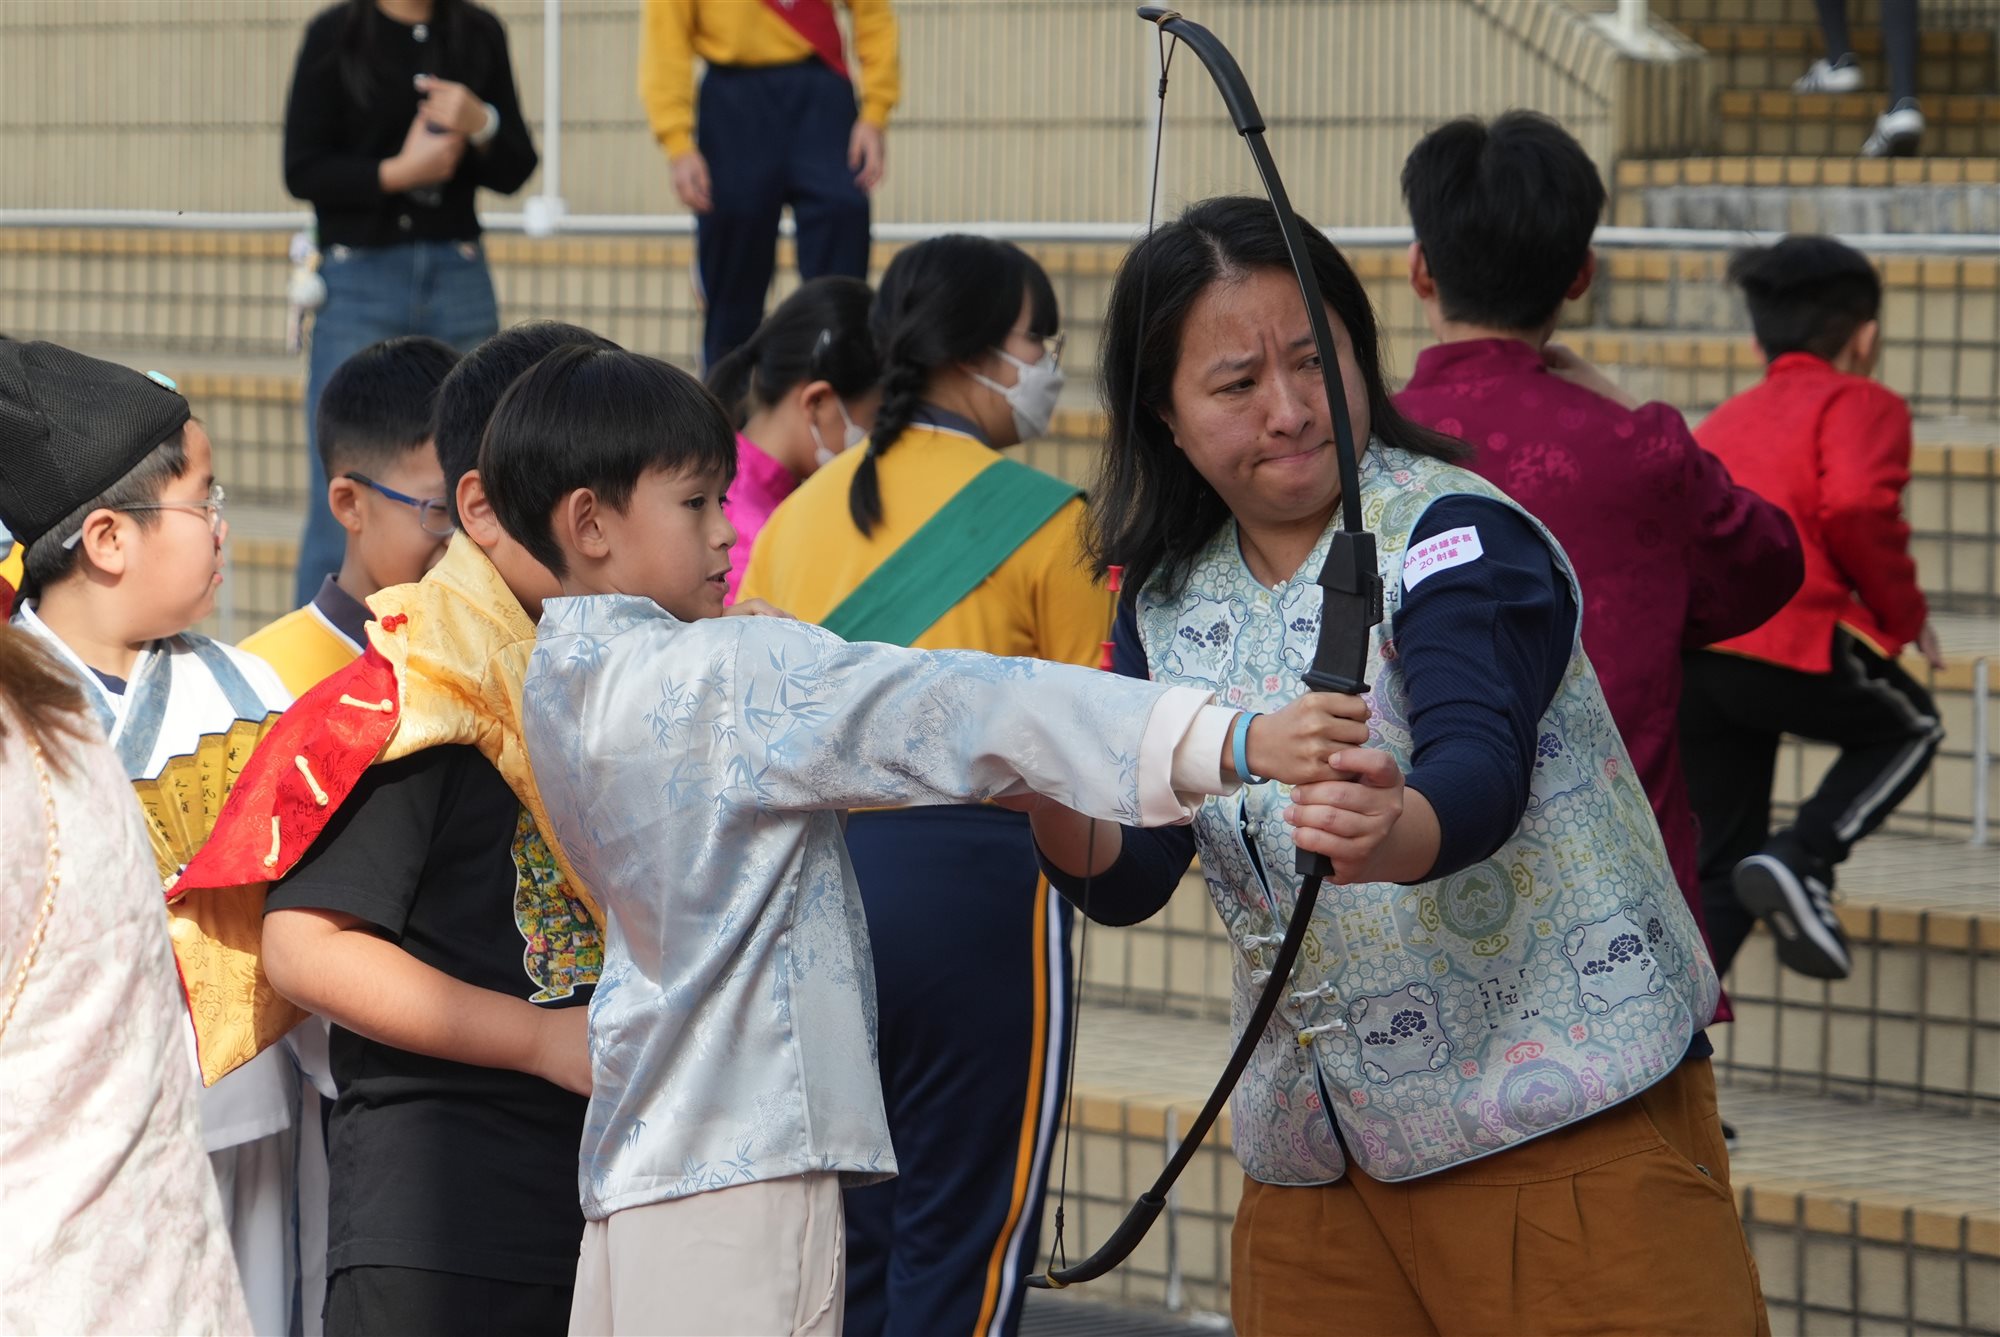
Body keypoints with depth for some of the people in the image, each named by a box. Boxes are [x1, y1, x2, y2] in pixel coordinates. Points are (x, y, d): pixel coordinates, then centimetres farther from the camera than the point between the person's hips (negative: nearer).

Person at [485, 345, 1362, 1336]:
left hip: (637, 1143, 10)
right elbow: (963, 713, -25)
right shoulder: (727, 676, -17)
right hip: (741, 1155, -10)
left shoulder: (558, 684, 10)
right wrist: (1234, 744, -31)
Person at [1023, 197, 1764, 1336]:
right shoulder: (1169, 601, 6)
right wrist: (1053, 802, -22)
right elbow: (1130, 878, 0)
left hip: (1567, 1120, -6)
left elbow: (1482, 769, -31)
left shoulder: (1453, 536, -13)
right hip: (1314, 1150, 6)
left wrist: (1394, 836, -53)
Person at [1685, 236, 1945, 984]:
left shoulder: (1721, 423, 29)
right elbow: (1855, 506, -12)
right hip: (1787, 638, -6)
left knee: (1716, 869, 16)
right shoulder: (1861, 405, 8)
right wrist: (1903, 614, 1)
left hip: (1677, 652, 6)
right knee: (1908, 730, 24)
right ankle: (1803, 861, 0)